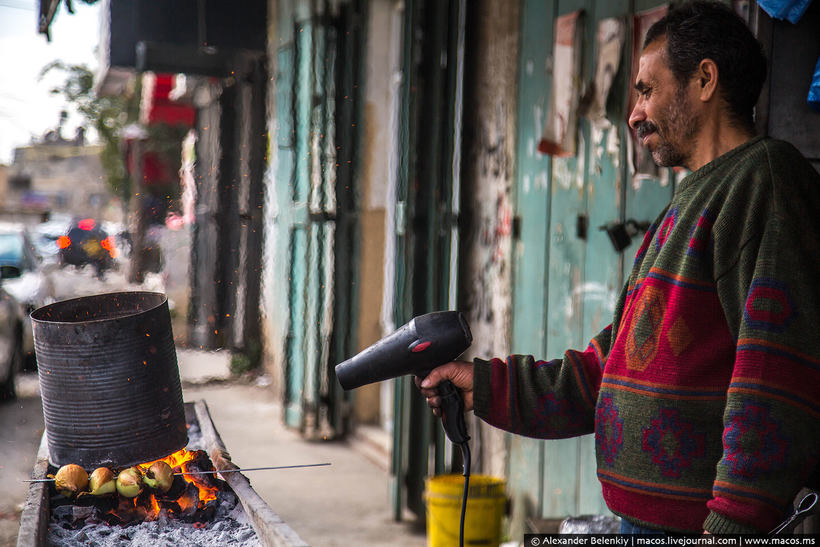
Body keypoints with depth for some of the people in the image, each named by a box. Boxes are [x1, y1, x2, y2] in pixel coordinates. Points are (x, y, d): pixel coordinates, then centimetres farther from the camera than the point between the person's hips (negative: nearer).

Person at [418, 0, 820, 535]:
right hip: (642, 519, 9)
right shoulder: (692, 201, 21)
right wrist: (486, 385, 15)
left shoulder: (765, 177, -10)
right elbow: (611, 369, 21)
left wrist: (732, 525, -23)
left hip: (699, 525, -9)